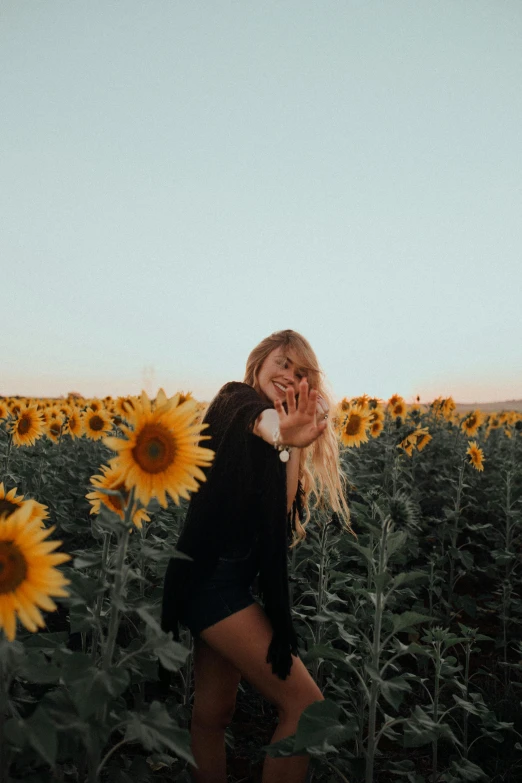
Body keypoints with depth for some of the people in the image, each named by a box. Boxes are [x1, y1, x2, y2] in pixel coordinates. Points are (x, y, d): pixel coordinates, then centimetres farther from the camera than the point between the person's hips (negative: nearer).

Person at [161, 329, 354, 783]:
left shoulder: (276, 437, 15)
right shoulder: (236, 399, -6)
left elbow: (283, 515, 0)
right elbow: (260, 420, -32)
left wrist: (294, 446, -11)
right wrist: (280, 433, -54)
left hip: (226, 579, 8)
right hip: (212, 576, -8)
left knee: (213, 714, 16)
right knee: (306, 705, -8)